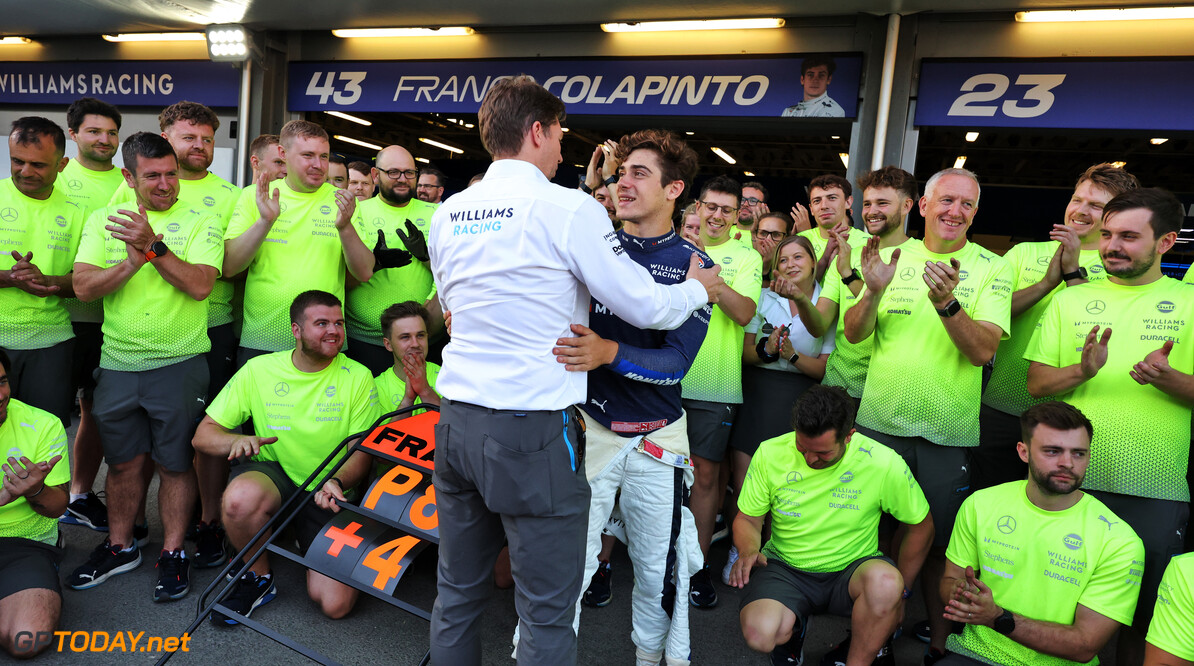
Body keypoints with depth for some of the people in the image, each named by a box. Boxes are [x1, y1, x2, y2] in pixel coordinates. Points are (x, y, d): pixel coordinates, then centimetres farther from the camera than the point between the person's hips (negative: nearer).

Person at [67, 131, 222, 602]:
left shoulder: (199, 223, -2)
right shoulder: (103, 220, 7)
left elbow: (200, 285, -15)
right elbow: (83, 287, -4)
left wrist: (154, 247, -22)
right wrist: (132, 263, -18)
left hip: (180, 364, -3)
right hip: (118, 363, 3)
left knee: (176, 462, 6)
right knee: (123, 460, 15)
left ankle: (173, 552, 20)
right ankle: (120, 546, 32)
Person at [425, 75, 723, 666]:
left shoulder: (447, 214, 9)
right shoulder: (568, 209, -10)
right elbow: (646, 306, -7)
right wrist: (699, 288, 13)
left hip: (455, 419, 7)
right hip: (533, 431, -7)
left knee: (457, 594, 20)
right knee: (547, 614, 8)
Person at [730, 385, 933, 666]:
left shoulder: (885, 464, -16)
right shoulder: (770, 453, -11)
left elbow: (921, 526, 0)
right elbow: (748, 519, 2)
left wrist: (896, 593, 2)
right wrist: (748, 551, -20)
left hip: (852, 569, 0)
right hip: (785, 568, 1)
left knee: (885, 582, -36)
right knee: (760, 634, -29)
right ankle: (793, 627, 11)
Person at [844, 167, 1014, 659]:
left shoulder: (992, 268, -2)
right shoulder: (894, 257, 3)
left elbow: (982, 350, -14)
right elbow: (854, 334, -2)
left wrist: (946, 302, -30)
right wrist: (874, 291, -20)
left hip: (948, 434, -2)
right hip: (879, 422, 2)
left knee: (937, 547, 10)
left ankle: (939, 643, 31)